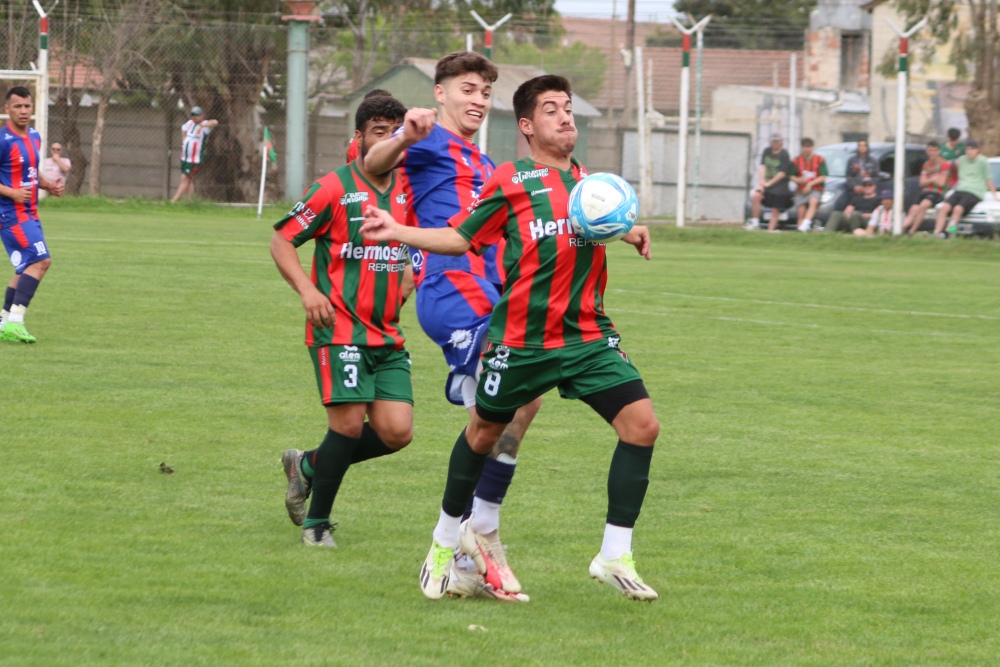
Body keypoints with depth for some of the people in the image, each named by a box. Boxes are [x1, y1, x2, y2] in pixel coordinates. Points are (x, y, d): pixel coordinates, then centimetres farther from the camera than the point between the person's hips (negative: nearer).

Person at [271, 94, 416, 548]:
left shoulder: (407, 191, 11)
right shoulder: (334, 189, -6)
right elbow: (281, 241, -3)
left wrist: (408, 281, 12)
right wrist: (307, 289, -17)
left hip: (388, 335, 6)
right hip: (339, 328, -6)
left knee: (396, 431, -4)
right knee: (349, 423, -13)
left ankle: (308, 466, 20)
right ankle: (316, 522, 7)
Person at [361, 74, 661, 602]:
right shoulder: (511, 181, -2)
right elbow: (460, 238, 2)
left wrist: (631, 233, 11)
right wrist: (397, 231, -10)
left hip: (588, 336, 4)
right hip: (522, 339, -4)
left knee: (642, 424, -12)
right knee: (483, 433, 11)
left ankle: (615, 557, -6)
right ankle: (448, 537, 35)